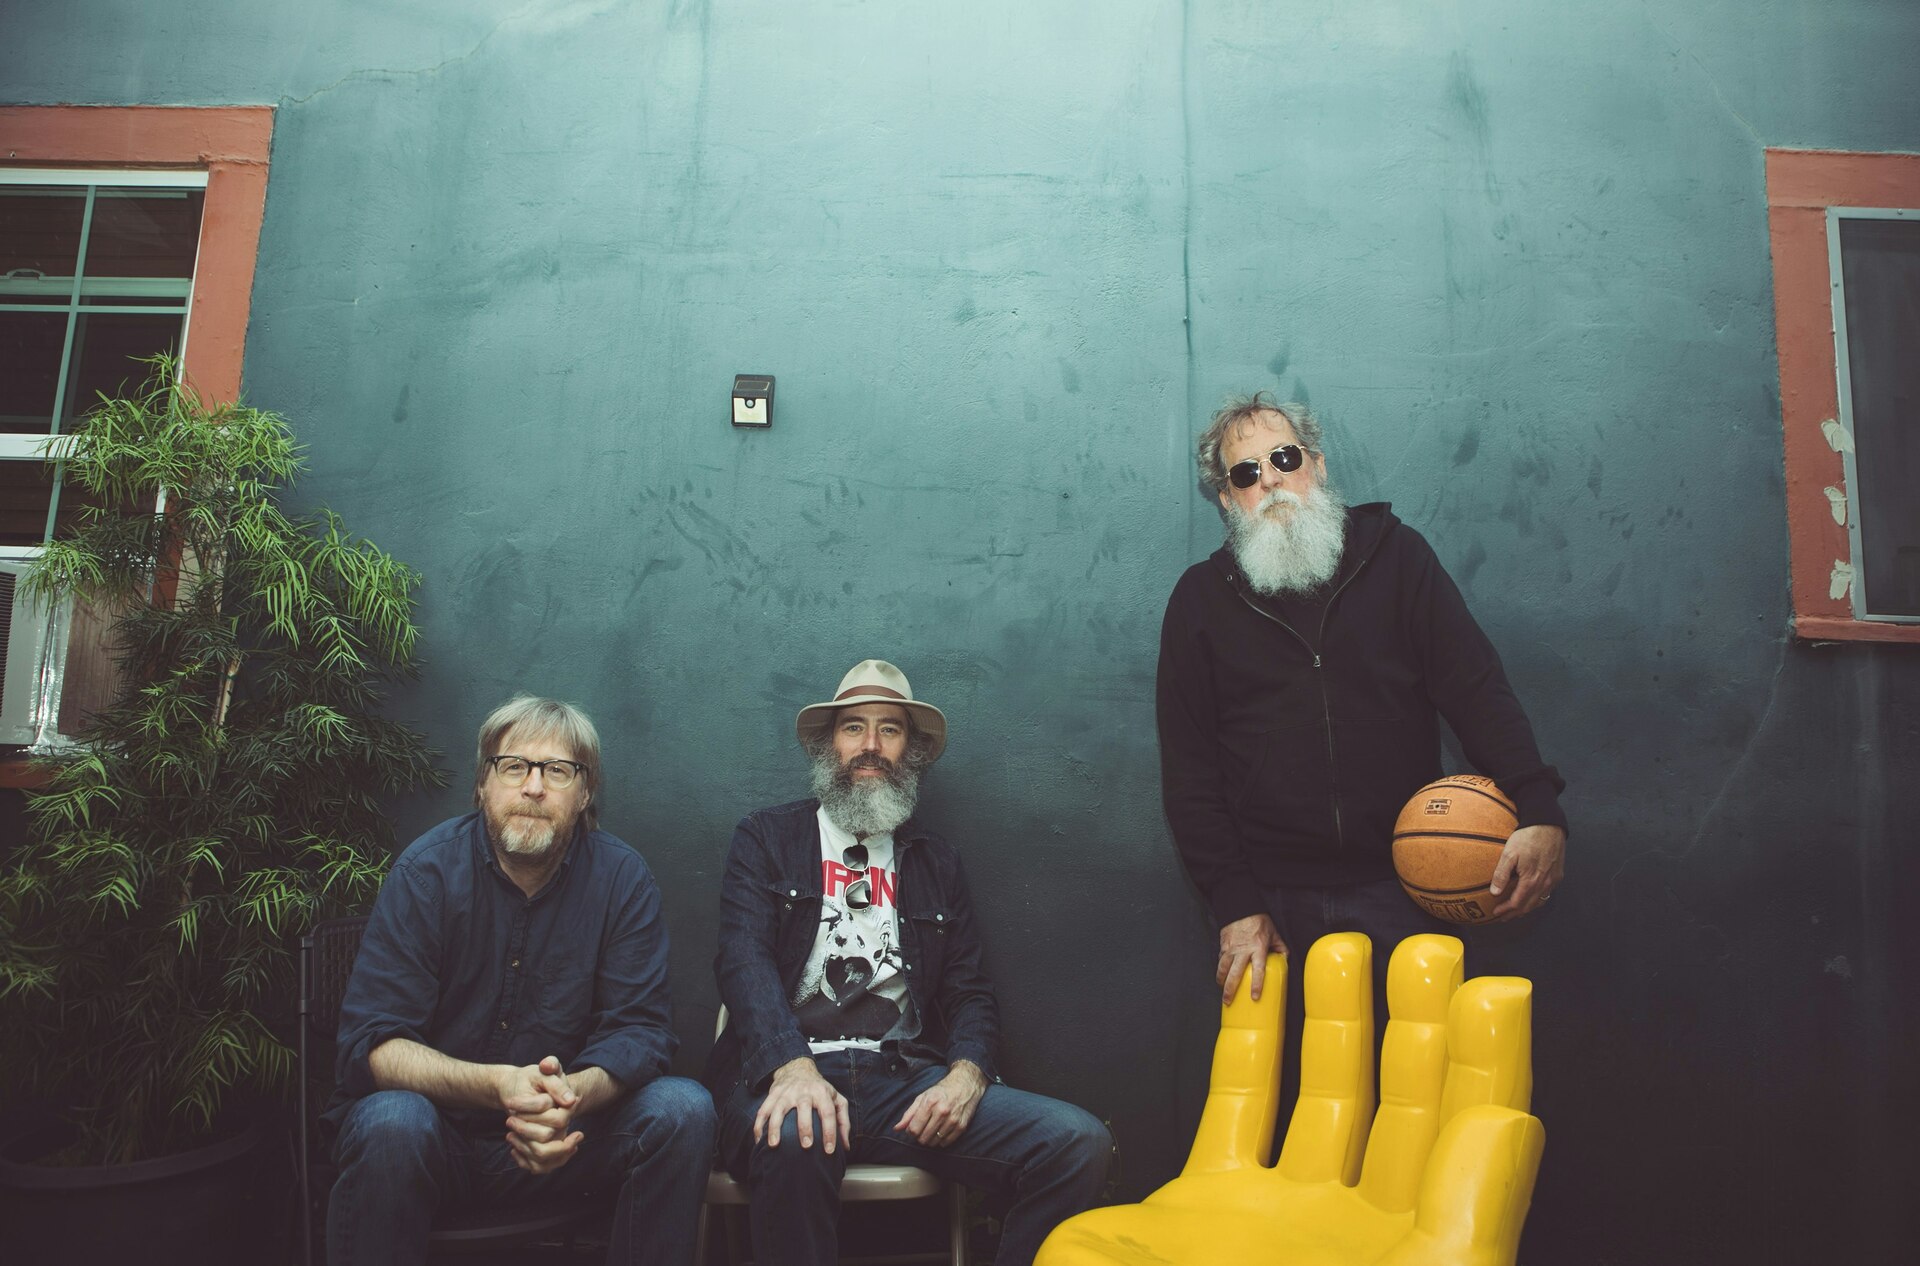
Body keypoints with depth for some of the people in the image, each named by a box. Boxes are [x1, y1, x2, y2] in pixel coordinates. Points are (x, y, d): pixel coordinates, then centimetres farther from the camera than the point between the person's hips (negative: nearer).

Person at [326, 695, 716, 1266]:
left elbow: (638, 1027, -8)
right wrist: (497, 1085, -35)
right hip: (441, 1124, -2)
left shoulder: (621, 877, -5)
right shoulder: (427, 871, -11)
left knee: (684, 1109, -21)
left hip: (562, 1133, 2)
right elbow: (372, 1044, -17)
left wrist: (575, 1091, -32)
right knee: (392, 1124, -33)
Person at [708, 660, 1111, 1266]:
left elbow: (969, 990, 15)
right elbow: (745, 959, -4)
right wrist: (794, 1066, -24)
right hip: (790, 1069, -3)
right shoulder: (765, 838, 12)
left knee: (1079, 1141, -20)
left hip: (908, 1078, 3)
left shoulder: (937, 861, 21)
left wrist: (966, 1073, -9)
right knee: (794, 1141, -40)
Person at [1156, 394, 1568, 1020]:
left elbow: (1476, 688, -1)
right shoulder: (1201, 598, 4)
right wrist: (1235, 905, -5)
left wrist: (1540, 812, -16)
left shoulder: (1395, 554, 4)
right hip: (1274, 903, 0)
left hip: (1401, 895, 0)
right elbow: (1189, 769, 2)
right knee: (1290, 1064, 3)